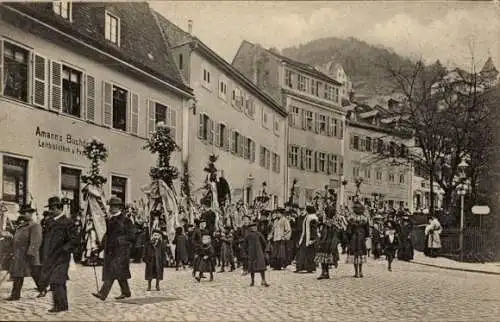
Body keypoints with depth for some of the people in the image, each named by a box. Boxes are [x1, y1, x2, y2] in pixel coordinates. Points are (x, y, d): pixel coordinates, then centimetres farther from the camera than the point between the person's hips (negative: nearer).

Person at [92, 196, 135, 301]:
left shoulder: (125, 220, -6)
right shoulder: (109, 220, 14)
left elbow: (131, 237, -7)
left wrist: (119, 240, -15)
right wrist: (101, 247, 14)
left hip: (120, 250, -7)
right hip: (110, 250, 7)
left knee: (112, 270, -14)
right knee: (119, 272, 12)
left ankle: (103, 293, -20)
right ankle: (126, 292, 24)